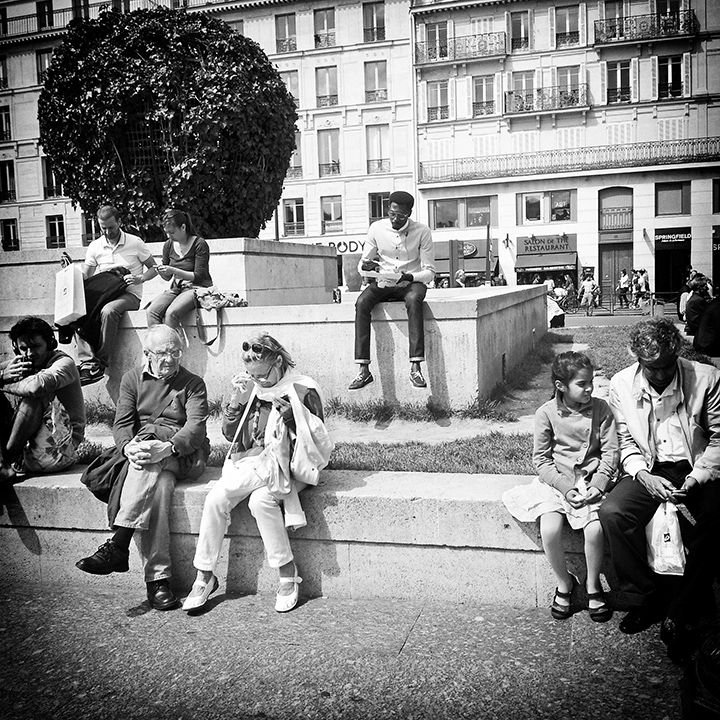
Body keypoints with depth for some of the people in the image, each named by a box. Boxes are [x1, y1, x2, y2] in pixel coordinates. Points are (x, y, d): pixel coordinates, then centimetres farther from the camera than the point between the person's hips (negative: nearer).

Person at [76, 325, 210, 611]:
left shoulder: (193, 384, 7)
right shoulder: (132, 379, 16)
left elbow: (196, 427, -9)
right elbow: (122, 423, 4)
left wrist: (167, 448, -30)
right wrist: (128, 446, -21)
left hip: (182, 455, -2)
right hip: (140, 452, 2)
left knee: (150, 459, -36)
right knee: (157, 485, -33)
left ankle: (117, 545, -40)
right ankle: (158, 578, -36)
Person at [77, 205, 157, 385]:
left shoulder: (135, 243, 1)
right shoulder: (95, 246, 12)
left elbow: (154, 268, 6)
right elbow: (84, 277, 15)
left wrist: (140, 279, -14)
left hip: (129, 294, -4)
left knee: (108, 311, -37)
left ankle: (102, 363, -26)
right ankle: (87, 362, -33)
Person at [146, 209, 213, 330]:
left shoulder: (199, 244, -9)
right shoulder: (169, 245, 9)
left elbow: (199, 277, -13)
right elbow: (167, 277, 18)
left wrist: (174, 270, -22)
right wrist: (162, 272, -6)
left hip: (196, 288, -6)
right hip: (176, 288, 6)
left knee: (171, 313, -33)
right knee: (151, 311, -23)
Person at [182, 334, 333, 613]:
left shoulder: (303, 390, -5)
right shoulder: (251, 388, 10)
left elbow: (315, 439, -10)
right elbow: (230, 434, 9)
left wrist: (285, 406, -18)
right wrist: (237, 400, -7)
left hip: (287, 465, -5)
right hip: (251, 462, 5)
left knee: (260, 500, -32)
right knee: (215, 499, -19)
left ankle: (288, 574, -16)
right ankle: (205, 576, -6)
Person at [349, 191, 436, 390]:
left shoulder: (422, 232, -7)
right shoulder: (377, 228, 0)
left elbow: (429, 271, -5)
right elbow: (362, 264, 7)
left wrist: (409, 277, -25)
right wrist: (366, 266, -19)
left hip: (411, 283, -2)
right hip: (383, 283, 2)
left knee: (413, 300, -38)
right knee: (362, 303, -28)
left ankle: (415, 368, -40)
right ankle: (364, 370, -30)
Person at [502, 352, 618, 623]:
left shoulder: (601, 409, -2)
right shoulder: (546, 413, -5)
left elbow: (610, 453, -1)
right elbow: (541, 458, -2)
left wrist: (597, 485, -14)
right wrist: (565, 487, -13)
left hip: (591, 480, 0)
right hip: (556, 481, 0)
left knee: (595, 529, -24)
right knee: (549, 530, -23)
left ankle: (592, 584, 5)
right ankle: (564, 582, 6)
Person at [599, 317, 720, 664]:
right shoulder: (621, 385, -3)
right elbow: (626, 441, 6)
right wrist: (643, 475, -13)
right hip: (649, 471, 2)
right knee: (612, 512, -24)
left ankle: (681, 617, -14)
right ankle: (648, 598, -5)